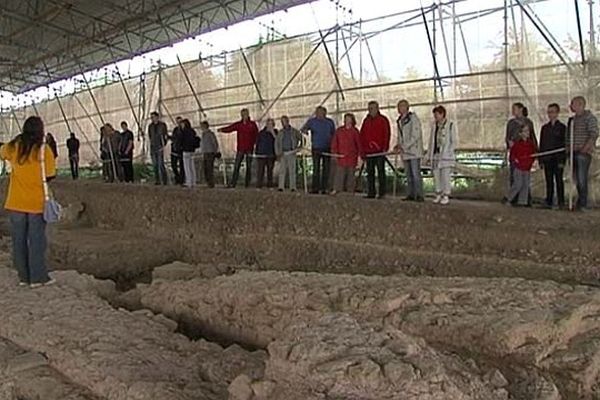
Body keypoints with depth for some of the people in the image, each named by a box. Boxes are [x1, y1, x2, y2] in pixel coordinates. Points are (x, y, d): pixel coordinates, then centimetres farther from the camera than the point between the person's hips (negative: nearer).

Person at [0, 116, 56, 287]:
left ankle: (23, 276, 19)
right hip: (37, 203, -3)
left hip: (16, 202, 3)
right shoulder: (44, 149, -10)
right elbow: (50, 175, -9)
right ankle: (38, 277, 9)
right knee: (37, 241, 5)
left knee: (19, 240, 12)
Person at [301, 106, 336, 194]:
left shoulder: (330, 122, 7)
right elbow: (304, 128, -5)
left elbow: (334, 134, 12)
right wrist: (304, 130, -29)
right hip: (316, 148, -1)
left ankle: (324, 188, 7)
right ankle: (315, 188, 2)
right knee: (316, 169, -1)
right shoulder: (312, 121, 3)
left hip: (327, 148, 1)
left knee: (326, 169, 2)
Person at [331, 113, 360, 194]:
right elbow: (334, 141, 7)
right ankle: (337, 189, -1)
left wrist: (359, 153, 1)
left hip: (351, 156, 0)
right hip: (341, 155, 0)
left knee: (350, 174, 5)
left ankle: (350, 190, 11)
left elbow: (358, 143, 6)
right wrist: (335, 152, -1)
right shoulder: (339, 130, 8)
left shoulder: (355, 131, 5)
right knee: (339, 173, -2)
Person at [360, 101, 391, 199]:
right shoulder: (366, 120, 15)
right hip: (368, 152, 5)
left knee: (381, 172, -1)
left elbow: (386, 135, -4)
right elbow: (362, 136, 15)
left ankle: (382, 193, 2)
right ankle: (371, 193, 11)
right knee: (370, 173, 6)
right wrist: (362, 150, 8)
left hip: (379, 151, -5)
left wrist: (384, 148, -12)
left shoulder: (383, 120, 1)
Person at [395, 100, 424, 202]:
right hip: (405, 151, 8)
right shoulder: (400, 121, 14)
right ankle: (411, 195, 13)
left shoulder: (413, 118, -10)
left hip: (414, 150, -8)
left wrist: (404, 146, -18)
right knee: (408, 174, 8)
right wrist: (399, 146, 4)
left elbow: (415, 135, -16)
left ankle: (419, 195, -7)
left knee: (416, 173, -10)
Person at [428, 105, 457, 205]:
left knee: (446, 176, -4)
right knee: (436, 175, 6)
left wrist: (448, 153, -12)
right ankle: (438, 195, 14)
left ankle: (446, 196, 3)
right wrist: (430, 155, 12)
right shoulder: (434, 126, 12)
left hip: (446, 155, -5)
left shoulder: (450, 125, -4)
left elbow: (454, 141, -4)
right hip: (436, 155, 5)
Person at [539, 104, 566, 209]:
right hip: (547, 159, 4)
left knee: (559, 180, -2)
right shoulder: (544, 127, 13)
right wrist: (541, 160, 6)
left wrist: (562, 160, -11)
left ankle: (561, 202, 2)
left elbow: (564, 145, -4)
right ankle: (549, 202, 10)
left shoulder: (562, 127, 1)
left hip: (557, 159, -4)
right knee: (549, 181, 6)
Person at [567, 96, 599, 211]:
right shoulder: (572, 119, 17)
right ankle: (581, 201, 22)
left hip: (584, 153, -8)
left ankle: (583, 204, -3)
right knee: (577, 179, 11)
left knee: (582, 179, -9)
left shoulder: (590, 118, -6)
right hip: (573, 153, 8)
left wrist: (585, 147, -21)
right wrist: (567, 148, 11)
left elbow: (594, 134, -14)